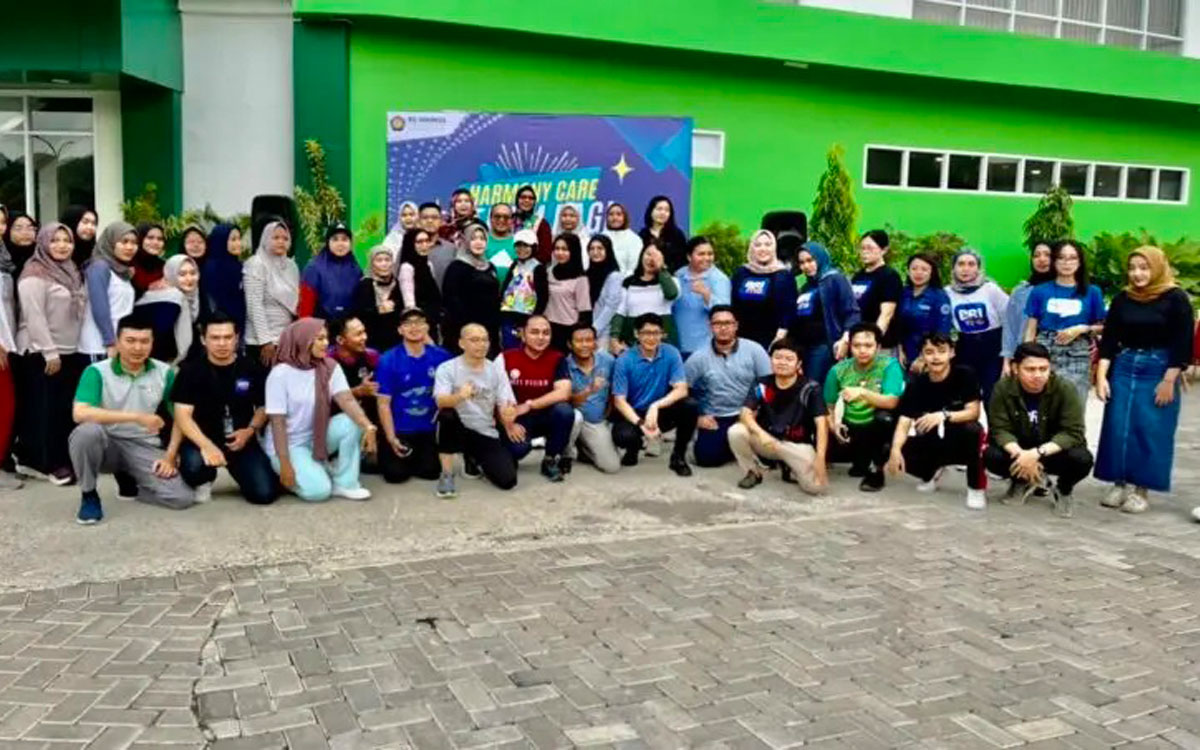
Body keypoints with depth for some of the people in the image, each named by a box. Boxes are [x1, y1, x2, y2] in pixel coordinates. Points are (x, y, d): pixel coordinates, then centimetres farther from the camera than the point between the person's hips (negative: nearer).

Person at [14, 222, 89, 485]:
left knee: (66, 410, 9)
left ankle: (64, 460, 16)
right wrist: (50, 352, -19)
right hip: (41, 354, -7)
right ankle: (48, 463, 3)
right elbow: (34, 317, -17)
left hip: (71, 352, 8)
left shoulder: (70, 272, 14)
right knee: (45, 410, -2)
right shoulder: (35, 274, -11)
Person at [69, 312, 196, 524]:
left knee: (183, 497, -19)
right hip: (107, 444, -2)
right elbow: (80, 413, -28)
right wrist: (136, 416, -31)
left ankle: (129, 480, 12)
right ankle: (89, 495, -11)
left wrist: (170, 457, -5)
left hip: (144, 447, 2)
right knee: (87, 431, -38)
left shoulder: (165, 373, -1)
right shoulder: (97, 372, -11)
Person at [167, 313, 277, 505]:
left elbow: (264, 407, 11)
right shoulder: (191, 370, -7)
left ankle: (239, 470, 22)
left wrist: (250, 430, -10)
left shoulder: (251, 368, -1)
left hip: (240, 440, 1)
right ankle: (204, 482, 6)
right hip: (203, 439, -1)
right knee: (193, 466, -36)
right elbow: (183, 415, -14)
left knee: (265, 494, -16)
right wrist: (206, 445, -31)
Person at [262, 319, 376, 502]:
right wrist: (285, 465, -23)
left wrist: (368, 426, -39)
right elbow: (277, 422, -18)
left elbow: (347, 400, -20)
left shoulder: (330, 367, -5)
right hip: (289, 444, -5)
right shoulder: (280, 374, -17)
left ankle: (345, 483, -12)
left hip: (318, 438, 5)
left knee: (352, 422, -24)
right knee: (318, 490, -25)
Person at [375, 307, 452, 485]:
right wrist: (391, 438, -14)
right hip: (399, 430, -3)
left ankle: (413, 457, 32)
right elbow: (384, 403, -11)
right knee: (396, 474, -9)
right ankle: (384, 452, 24)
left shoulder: (441, 356, -4)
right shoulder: (388, 360, -11)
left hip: (428, 429, 3)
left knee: (430, 472, 0)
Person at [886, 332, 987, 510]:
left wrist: (943, 415, -39)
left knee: (972, 429, -37)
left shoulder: (965, 375, -13)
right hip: (932, 445, 3)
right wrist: (895, 449, -35)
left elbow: (973, 412, -20)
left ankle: (976, 487, -17)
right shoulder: (917, 384, -8)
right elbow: (903, 422, -15)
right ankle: (931, 472, 12)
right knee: (902, 454, -24)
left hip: (962, 444, -3)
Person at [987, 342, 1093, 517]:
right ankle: (1024, 481, 7)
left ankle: (1064, 490, 5)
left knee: (1082, 459, -32)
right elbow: (999, 429, -18)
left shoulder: (1065, 390, -21)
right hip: (1019, 451, 1)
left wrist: (1037, 453, -38)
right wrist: (1020, 454, -37)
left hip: (1053, 451, -1)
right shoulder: (1003, 389, -17)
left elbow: (1073, 433, -25)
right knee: (991, 456, -29)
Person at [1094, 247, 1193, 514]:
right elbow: (1109, 339, 5)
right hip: (1123, 369, 4)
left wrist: (1169, 381, -12)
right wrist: (1101, 375, -4)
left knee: (1150, 432, -2)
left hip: (1158, 372, -4)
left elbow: (1182, 344, -8)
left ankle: (1140, 489, 6)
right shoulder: (1122, 299, 5)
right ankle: (1121, 484, 13)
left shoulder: (1175, 299, -6)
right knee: (1118, 429, 2)